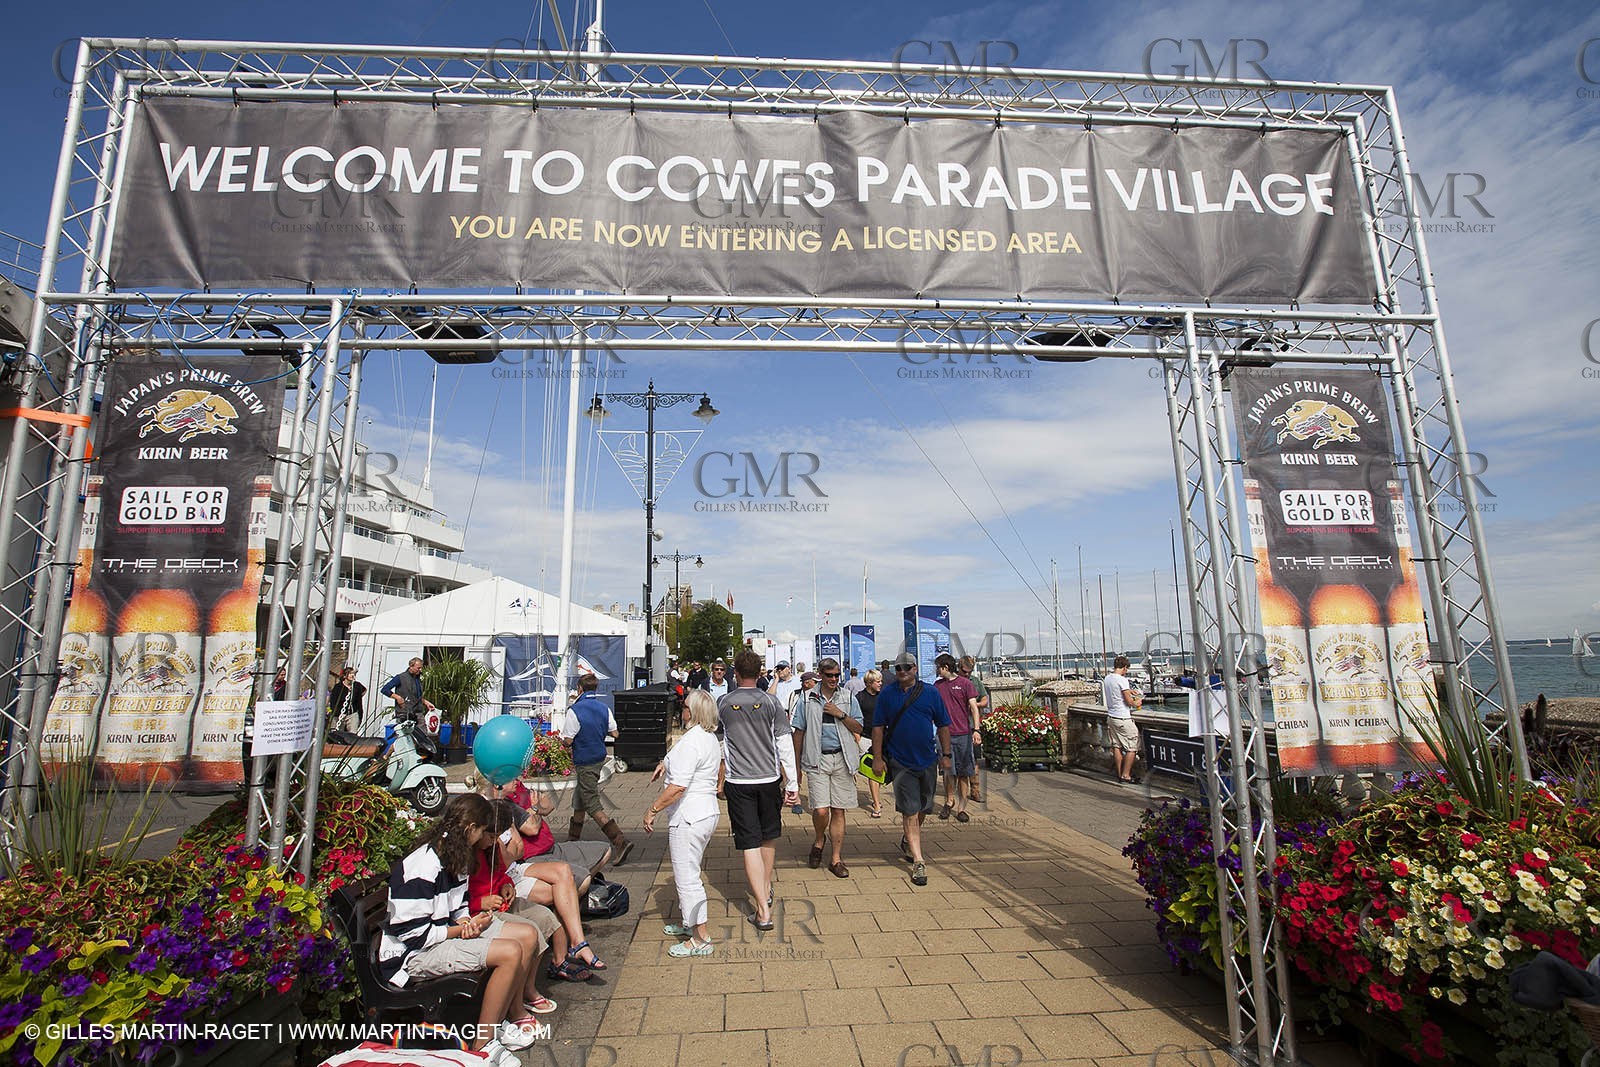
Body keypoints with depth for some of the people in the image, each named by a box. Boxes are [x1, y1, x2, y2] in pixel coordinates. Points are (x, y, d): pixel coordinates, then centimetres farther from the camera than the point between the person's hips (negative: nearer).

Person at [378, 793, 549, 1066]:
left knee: (528, 934, -1)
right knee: (511, 952, -26)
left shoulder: (455, 856, 6)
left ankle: (515, 1013, 12)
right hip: (411, 954, -10)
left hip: (447, 932, 10)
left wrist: (468, 921, -5)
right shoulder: (424, 868, -24)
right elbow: (409, 931, -24)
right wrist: (462, 930, -17)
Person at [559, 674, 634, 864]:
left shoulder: (575, 710, -18)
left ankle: (620, 842, -15)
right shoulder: (604, 708, 1)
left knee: (593, 806, -5)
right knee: (579, 800, 23)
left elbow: (568, 741, -17)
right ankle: (573, 838, 37)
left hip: (584, 762, -7)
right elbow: (614, 733, 6)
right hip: (599, 758, 7)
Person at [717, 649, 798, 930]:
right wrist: (792, 783, 0)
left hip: (738, 782, -1)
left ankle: (763, 911, 2)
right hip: (769, 779, 1)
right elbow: (785, 745, -6)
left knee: (750, 844, 3)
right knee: (769, 837, 21)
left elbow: (718, 744, 11)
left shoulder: (723, 703, -2)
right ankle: (766, 889, 39)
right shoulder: (771, 702, -5)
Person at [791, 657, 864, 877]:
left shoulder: (847, 697, 7)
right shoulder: (807, 698, 3)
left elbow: (858, 729, 6)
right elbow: (799, 732, 6)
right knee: (821, 810, -8)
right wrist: (796, 763, 5)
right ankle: (818, 841, 24)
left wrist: (841, 714, -10)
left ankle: (836, 859, 17)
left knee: (838, 811, 5)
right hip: (817, 760, -1)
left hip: (842, 758, 2)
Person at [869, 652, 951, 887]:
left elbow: (943, 726, 5)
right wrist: (877, 757, -2)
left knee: (922, 809, 15)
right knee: (910, 811, -4)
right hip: (900, 762, -2)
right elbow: (878, 727, 2)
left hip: (928, 761, 2)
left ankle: (907, 841, 41)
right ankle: (918, 862, 2)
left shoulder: (930, 693, 0)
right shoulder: (886, 694, -1)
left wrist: (946, 754, 3)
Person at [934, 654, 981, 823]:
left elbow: (974, 708, -3)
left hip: (963, 734, -2)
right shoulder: (937, 685, 9)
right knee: (949, 771, 0)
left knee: (963, 773, 4)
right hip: (945, 734, 2)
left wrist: (976, 729, -13)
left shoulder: (965, 684, -1)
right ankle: (949, 800, 22)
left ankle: (961, 808, 13)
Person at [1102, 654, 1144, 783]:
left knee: (1117, 746, 13)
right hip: (1123, 719, -8)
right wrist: (1136, 703, 5)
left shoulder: (1106, 679, 7)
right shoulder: (1122, 680, -17)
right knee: (1132, 747, 3)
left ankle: (1119, 774, 18)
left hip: (1111, 717, 8)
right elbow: (1129, 701, -14)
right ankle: (1125, 775, 4)